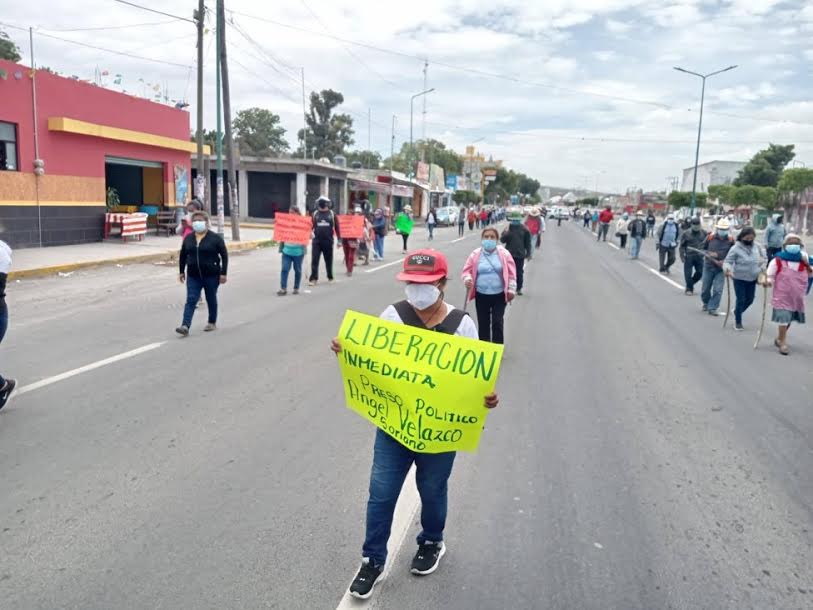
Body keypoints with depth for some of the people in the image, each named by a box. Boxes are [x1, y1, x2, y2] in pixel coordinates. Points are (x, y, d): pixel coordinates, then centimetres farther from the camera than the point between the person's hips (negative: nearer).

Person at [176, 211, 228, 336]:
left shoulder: (215, 238, -6)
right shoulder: (188, 238, 6)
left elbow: (224, 255, -6)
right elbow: (182, 255, 15)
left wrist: (223, 273, -10)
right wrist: (182, 271, 12)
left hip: (211, 275, -3)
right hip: (193, 276, 3)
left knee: (211, 300, 10)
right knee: (191, 300, -6)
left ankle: (212, 323, 27)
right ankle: (185, 326, -13)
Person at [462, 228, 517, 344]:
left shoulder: (504, 254, -4)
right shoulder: (475, 255, -3)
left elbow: (511, 273, 0)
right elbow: (467, 270, 2)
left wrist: (511, 290, -3)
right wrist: (467, 279, -20)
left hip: (499, 295, -1)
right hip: (481, 295, 1)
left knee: (497, 323, 0)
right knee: (483, 323, 11)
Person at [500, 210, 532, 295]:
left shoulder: (524, 229, -3)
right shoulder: (508, 228, -2)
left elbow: (527, 242, 3)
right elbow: (502, 240, -7)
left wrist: (528, 253, 1)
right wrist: (506, 233, -24)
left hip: (520, 254, -1)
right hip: (509, 254, 1)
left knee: (519, 272, 8)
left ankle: (519, 288, 19)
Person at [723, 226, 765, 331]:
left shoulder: (757, 247, -1)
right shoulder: (736, 248, -16)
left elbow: (762, 259, 14)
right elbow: (728, 261, -16)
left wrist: (761, 269, 3)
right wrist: (727, 269, -36)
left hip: (752, 279, 5)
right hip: (739, 278, -5)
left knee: (750, 299, 13)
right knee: (740, 300, 0)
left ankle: (737, 311, 41)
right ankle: (738, 322, 16)